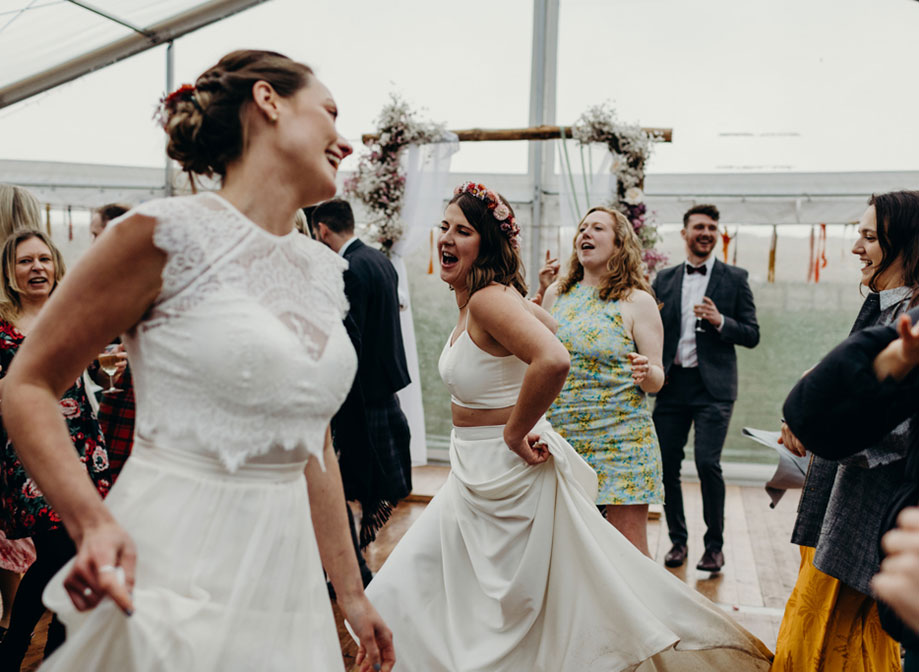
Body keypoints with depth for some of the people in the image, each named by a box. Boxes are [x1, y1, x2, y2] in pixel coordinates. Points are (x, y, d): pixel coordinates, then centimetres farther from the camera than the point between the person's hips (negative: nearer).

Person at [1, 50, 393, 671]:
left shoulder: (324, 270, 8)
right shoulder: (167, 234, -11)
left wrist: (351, 593, 16)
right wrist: (93, 522, -22)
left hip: (285, 571, 6)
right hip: (175, 571, -6)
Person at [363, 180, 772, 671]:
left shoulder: (489, 299, -22)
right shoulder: (470, 301, 6)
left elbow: (553, 361, -39)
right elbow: (544, 322, 23)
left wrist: (514, 432, -26)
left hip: (506, 468, -9)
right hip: (473, 471, 9)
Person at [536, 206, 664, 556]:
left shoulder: (638, 302, -2)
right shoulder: (557, 294, 9)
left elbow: (656, 381, -3)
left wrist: (646, 373, -27)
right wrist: (542, 294, 11)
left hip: (620, 440, -4)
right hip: (559, 436, 4)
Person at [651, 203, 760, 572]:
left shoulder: (735, 278, 5)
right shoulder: (664, 279, 11)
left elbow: (752, 335, 2)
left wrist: (720, 321, -14)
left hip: (713, 386, -3)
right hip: (671, 384, 3)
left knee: (708, 463, -11)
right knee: (667, 464, 4)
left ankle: (714, 545, 8)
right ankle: (678, 540, 21)